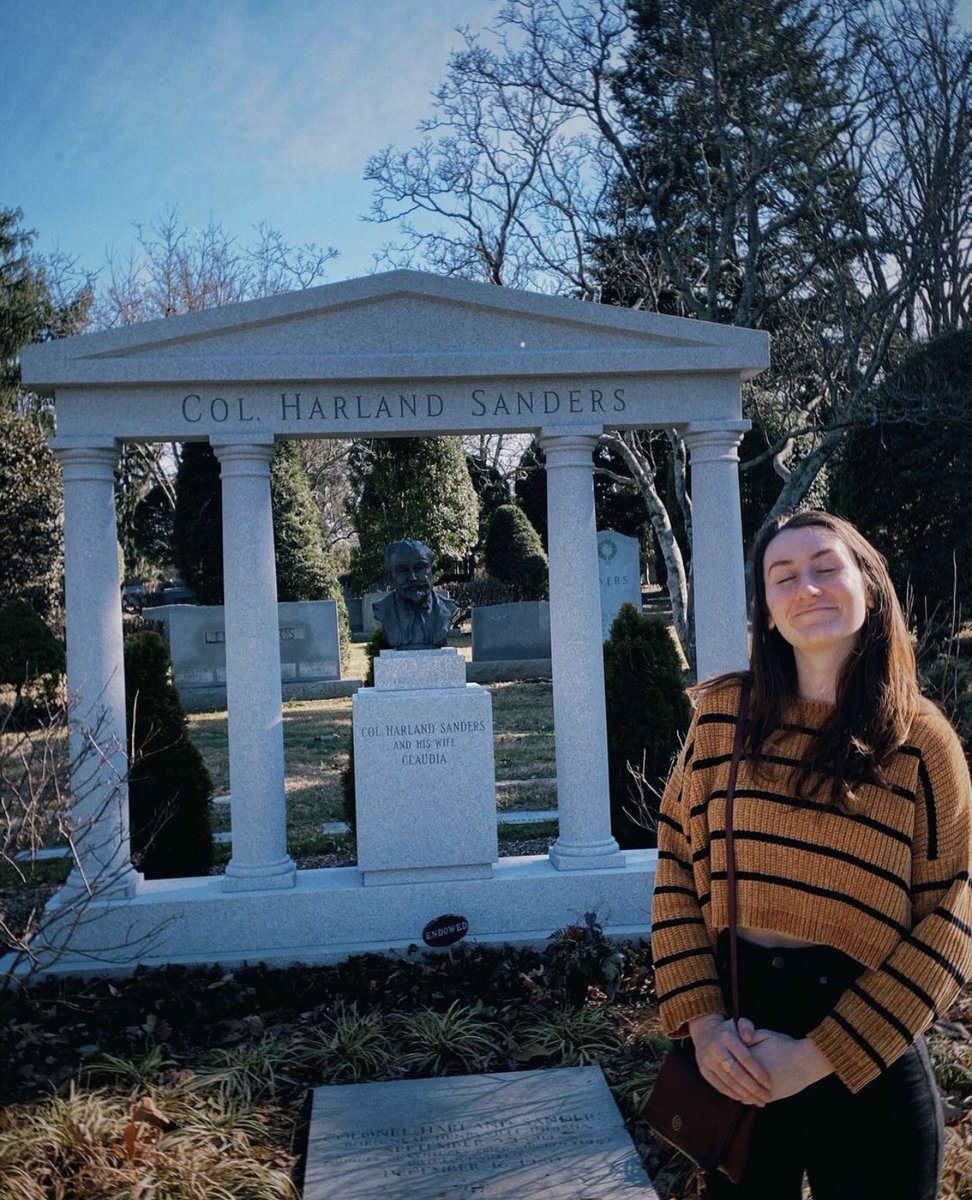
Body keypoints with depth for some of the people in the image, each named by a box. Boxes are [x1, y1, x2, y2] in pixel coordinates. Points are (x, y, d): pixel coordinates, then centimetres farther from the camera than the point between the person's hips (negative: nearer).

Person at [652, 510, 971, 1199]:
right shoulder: (724, 715, -3)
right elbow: (677, 866, 1)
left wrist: (820, 1055, -14)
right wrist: (700, 1017, -9)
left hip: (869, 1065, -1)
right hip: (736, 1043, 2)